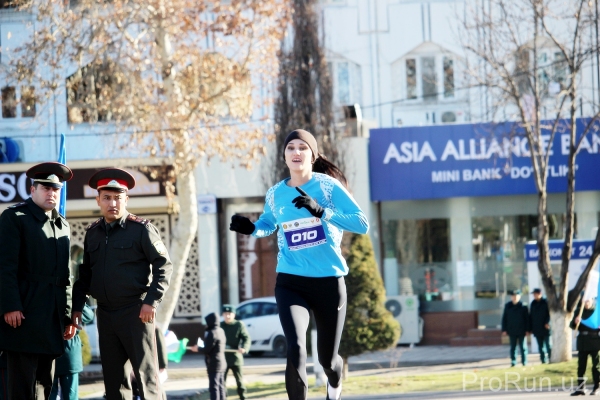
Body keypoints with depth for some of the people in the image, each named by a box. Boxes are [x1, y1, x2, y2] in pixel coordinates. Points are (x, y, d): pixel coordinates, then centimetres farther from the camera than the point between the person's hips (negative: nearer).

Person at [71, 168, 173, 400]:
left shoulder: (141, 229, -5)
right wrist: (77, 307, 10)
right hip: (105, 314, 5)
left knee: (146, 374, -5)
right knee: (113, 377, 8)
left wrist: (151, 301, -15)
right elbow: (85, 274, 18)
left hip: (136, 312, -5)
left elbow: (164, 266, -6)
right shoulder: (92, 233, 11)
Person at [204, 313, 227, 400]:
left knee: (214, 386, -7)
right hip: (222, 362, 9)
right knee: (220, 385, 15)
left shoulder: (212, 333, -19)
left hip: (213, 363, -9)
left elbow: (207, 349, -20)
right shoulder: (220, 331, 8)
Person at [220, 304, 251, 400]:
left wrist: (244, 348, -25)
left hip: (235, 357, -3)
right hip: (222, 357, 3)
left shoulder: (239, 325, -1)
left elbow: (246, 338, -6)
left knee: (239, 380, 4)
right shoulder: (220, 326, 8)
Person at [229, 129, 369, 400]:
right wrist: (251, 229, -1)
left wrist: (321, 212, -29)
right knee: (296, 350, -22)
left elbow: (362, 224, -17)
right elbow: (268, 224, 23)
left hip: (329, 282, -1)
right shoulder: (275, 194, 2)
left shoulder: (328, 186, -8)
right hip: (290, 283, 1)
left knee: (327, 358, 13)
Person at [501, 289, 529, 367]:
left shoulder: (523, 306, -3)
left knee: (523, 347, 3)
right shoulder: (508, 306, 4)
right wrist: (504, 330, 2)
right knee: (513, 347, 5)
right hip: (512, 331, 2)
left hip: (521, 331, -2)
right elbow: (504, 318, 6)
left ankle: (524, 362, 8)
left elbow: (527, 319, -2)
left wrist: (527, 329, -6)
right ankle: (513, 362, 9)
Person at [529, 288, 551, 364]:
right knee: (540, 347, 5)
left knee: (548, 345, -5)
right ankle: (543, 360, 8)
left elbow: (549, 314, -7)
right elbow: (530, 317, 14)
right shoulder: (533, 304, 12)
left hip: (545, 328, -5)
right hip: (537, 330, 5)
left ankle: (550, 359, -2)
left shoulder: (546, 303, -3)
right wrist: (530, 328, 10)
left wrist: (547, 322, -19)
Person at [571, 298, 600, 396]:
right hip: (582, 342, 3)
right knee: (581, 366, 5)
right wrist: (575, 322, -15)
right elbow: (573, 326, 7)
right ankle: (580, 388, 10)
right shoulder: (579, 311, 8)